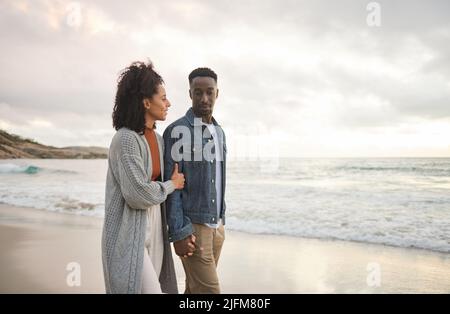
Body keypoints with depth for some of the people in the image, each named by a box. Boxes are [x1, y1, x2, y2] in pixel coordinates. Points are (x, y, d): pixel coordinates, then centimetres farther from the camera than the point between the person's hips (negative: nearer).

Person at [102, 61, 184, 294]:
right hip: (129, 233, -7)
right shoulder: (126, 138, -16)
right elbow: (138, 194, -22)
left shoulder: (158, 139, 8)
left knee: (152, 285, 11)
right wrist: (172, 185, -7)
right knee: (145, 288, -6)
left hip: (153, 229, 7)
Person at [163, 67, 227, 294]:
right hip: (191, 226, -7)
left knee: (196, 289, 15)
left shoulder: (219, 132, 12)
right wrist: (178, 233, -19)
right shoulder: (177, 131, -13)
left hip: (216, 225, 7)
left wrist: (220, 222, 18)